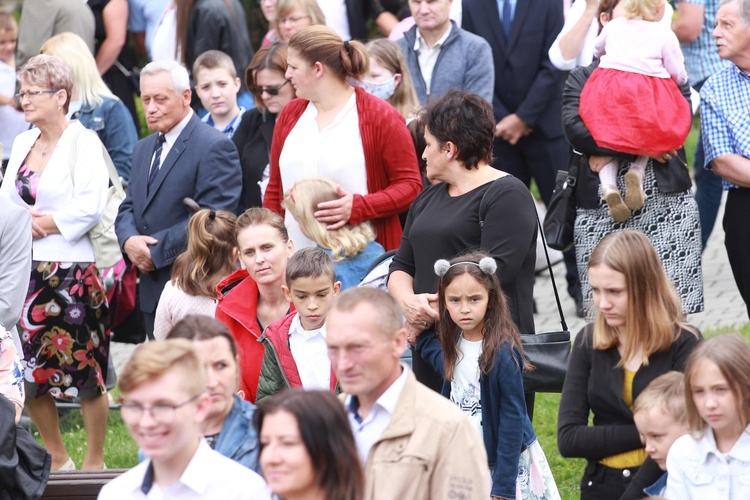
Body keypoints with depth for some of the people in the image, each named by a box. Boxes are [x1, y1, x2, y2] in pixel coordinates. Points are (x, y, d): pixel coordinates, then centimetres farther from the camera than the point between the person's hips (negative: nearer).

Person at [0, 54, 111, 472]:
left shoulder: (83, 143, -7)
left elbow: (90, 206, -16)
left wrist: (45, 224, -10)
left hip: (71, 269, -7)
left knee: (86, 372, -2)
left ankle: (95, 461, 8)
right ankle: (58, 460, 22)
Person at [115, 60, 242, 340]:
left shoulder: (214, 147, -9)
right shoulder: (144, 149, 20)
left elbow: (211, 218, -16)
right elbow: (128, 208, 19)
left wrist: (156, 251, -15)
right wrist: (128, 240, -5)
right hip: (152, 291, 8)